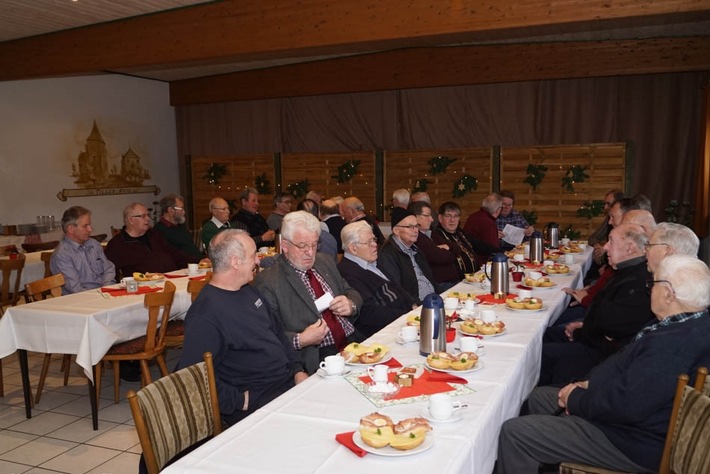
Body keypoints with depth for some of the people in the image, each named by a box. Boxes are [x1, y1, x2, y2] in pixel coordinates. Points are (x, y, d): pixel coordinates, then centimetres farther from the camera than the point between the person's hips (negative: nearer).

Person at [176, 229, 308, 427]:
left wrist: (298, 370, 9)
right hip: (257, 402, -9)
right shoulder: (205, 315, -18)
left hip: (289, 381, 9)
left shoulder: (247, 290, 12)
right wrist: (240, 401, -16)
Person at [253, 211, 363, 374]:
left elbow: (351, 293, 23)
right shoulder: (267, 282, -6)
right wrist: (300, 340, -24)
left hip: (354, 342, 7)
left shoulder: (325, 262, 16)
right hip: (316, 359, -7)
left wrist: (350, 305, 1)